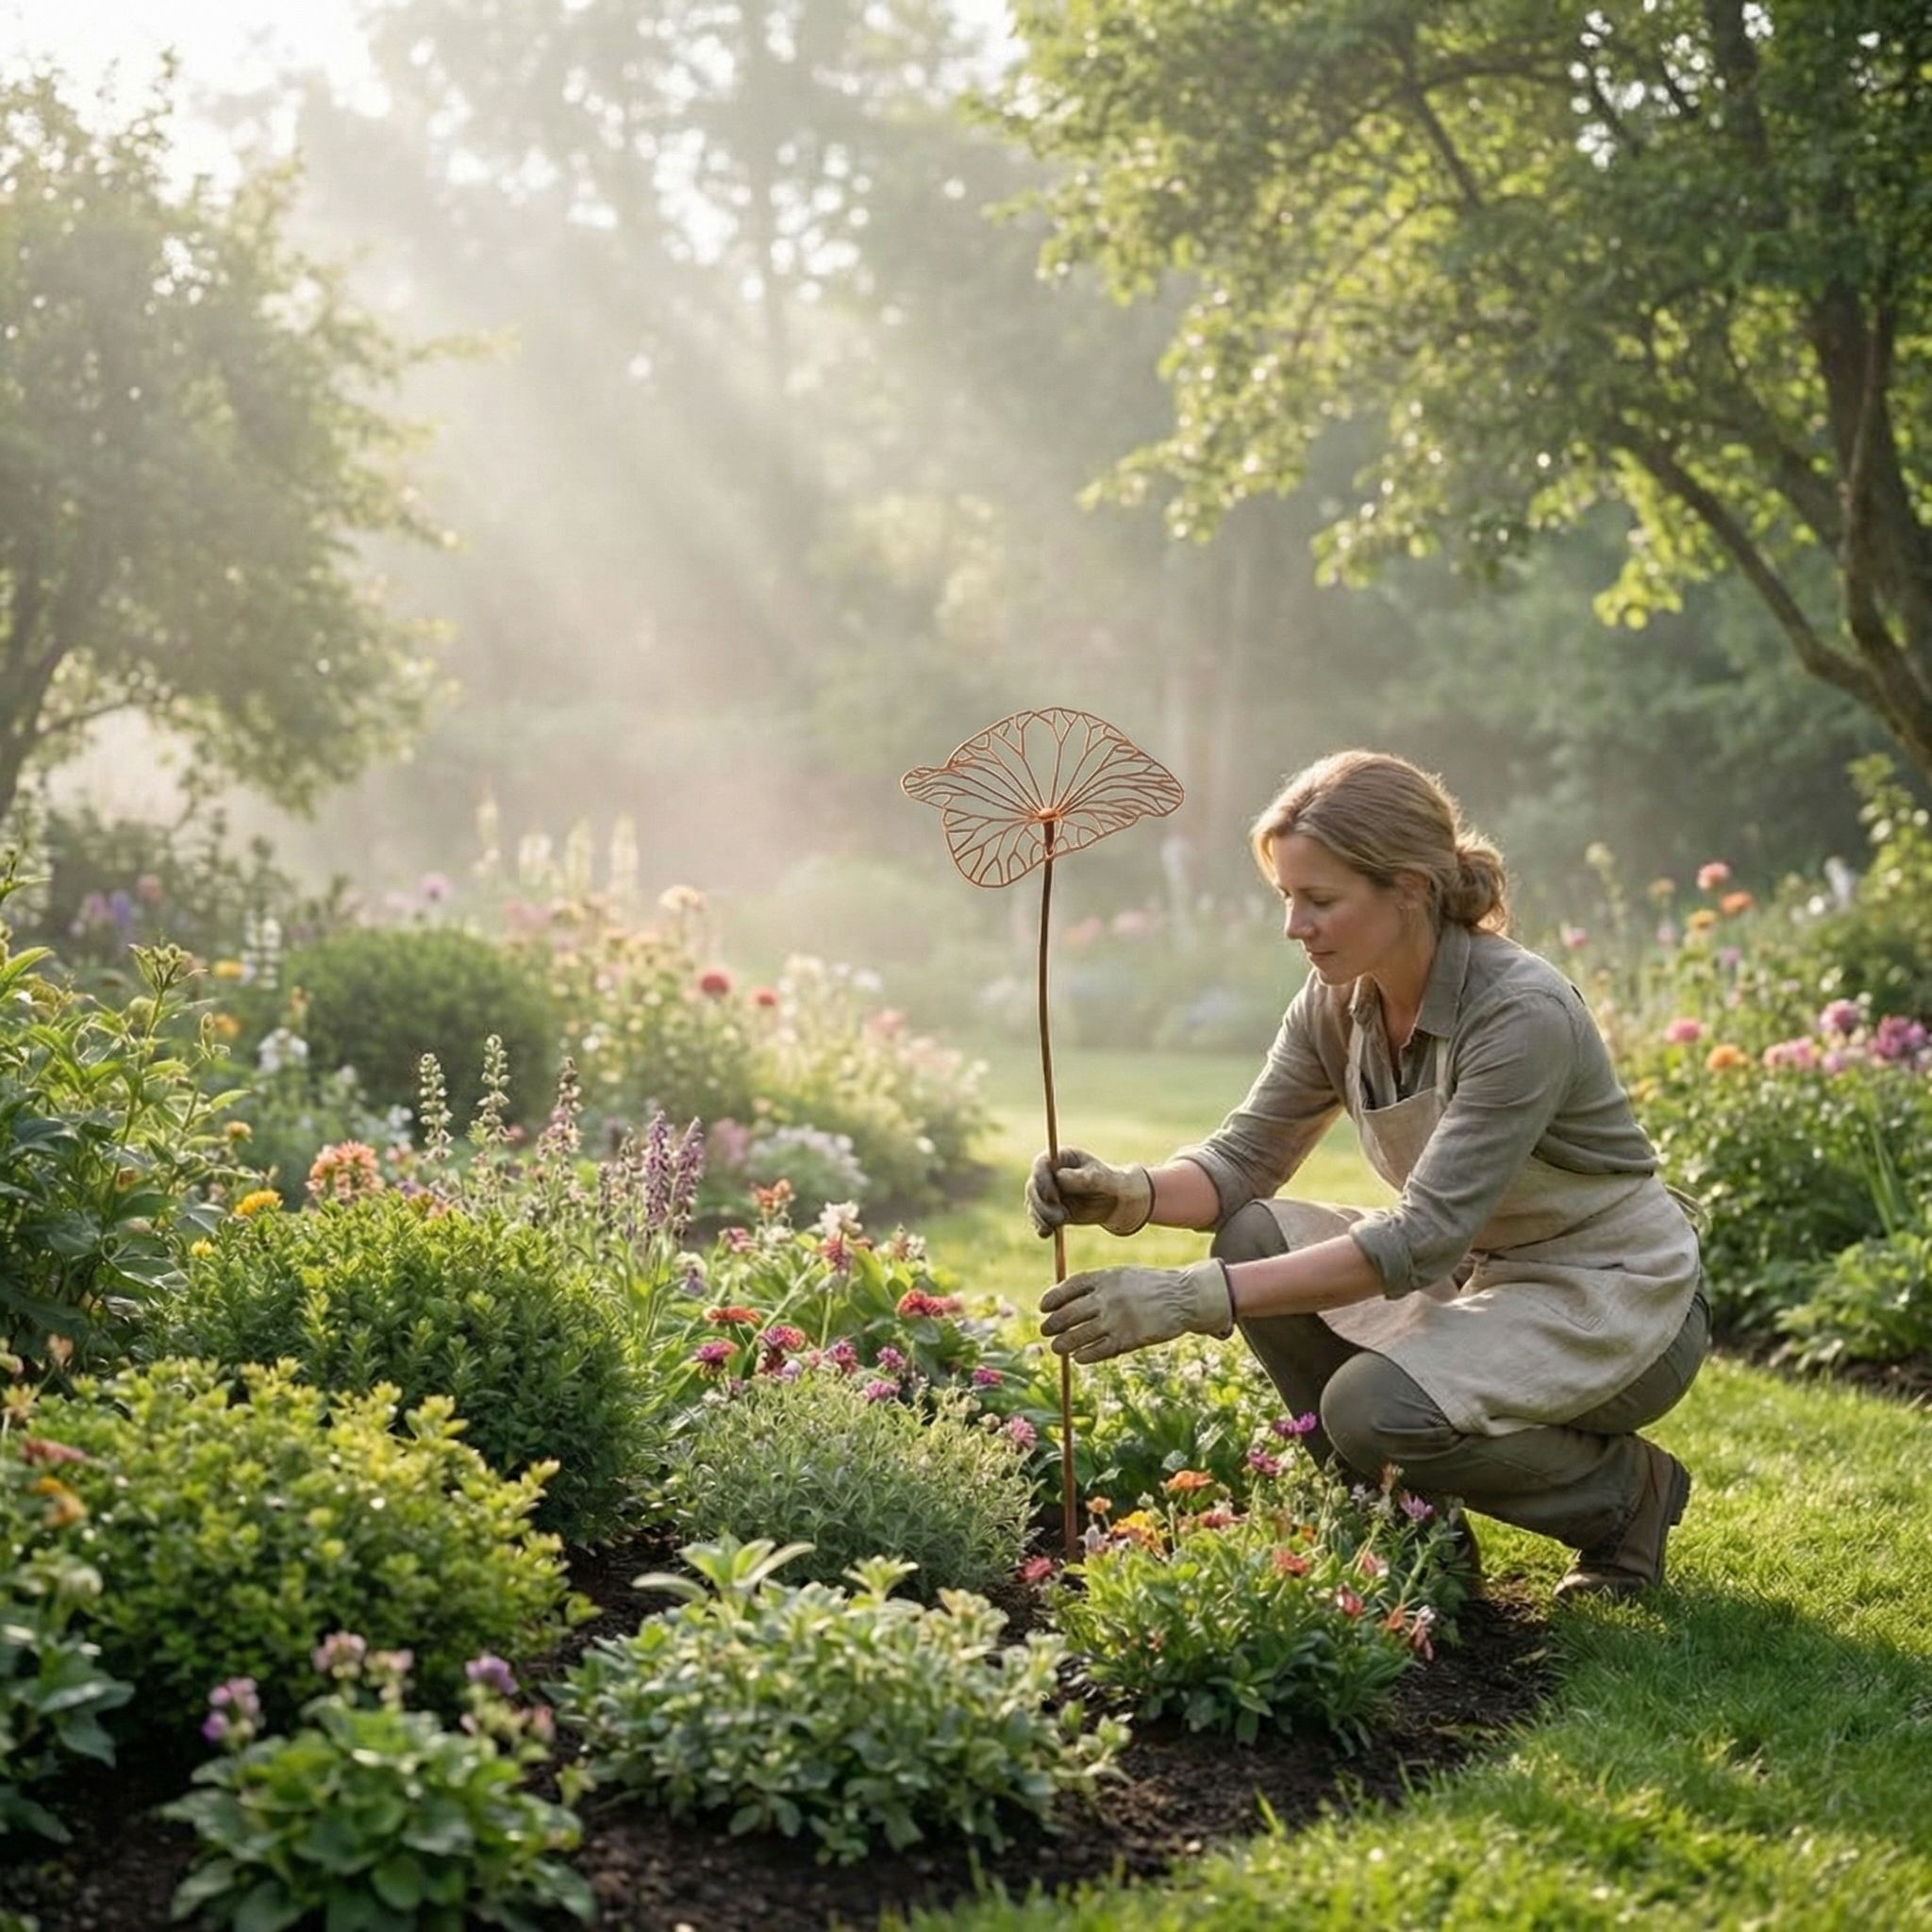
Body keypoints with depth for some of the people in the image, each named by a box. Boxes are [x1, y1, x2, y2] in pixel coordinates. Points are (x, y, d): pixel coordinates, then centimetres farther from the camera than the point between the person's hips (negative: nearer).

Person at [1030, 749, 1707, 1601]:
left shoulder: (1524, 1013, -29)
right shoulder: (1338, 1002, -7)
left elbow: (1422, 1236, -34)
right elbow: (1245, 1155, -3)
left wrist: (1195, 1299, -40)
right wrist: (1128, 1195, -27)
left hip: (1618, 1298, -7)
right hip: (1483, 1273, 7)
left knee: (1375, 1407, -30)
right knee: (1255, 1238, -14)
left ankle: (1627, 1490, -1)